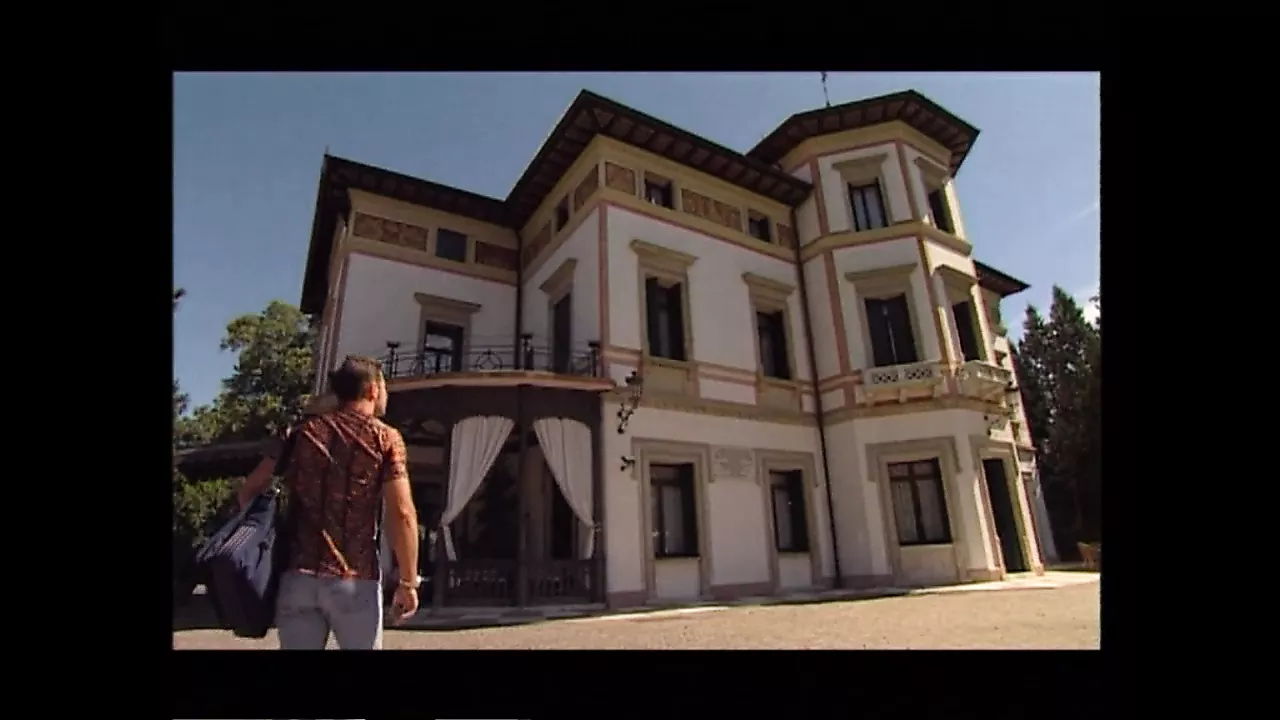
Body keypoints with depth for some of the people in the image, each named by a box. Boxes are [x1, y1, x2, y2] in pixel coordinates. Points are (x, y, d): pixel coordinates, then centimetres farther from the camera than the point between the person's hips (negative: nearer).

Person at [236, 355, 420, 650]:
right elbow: (402, 514, -11)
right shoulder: (385, 438, -3)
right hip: (355, 579, -3)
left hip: (297, 574, 4)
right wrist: (408, 582, -6)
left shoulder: (301, 431, 9)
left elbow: (247, 492, 7)